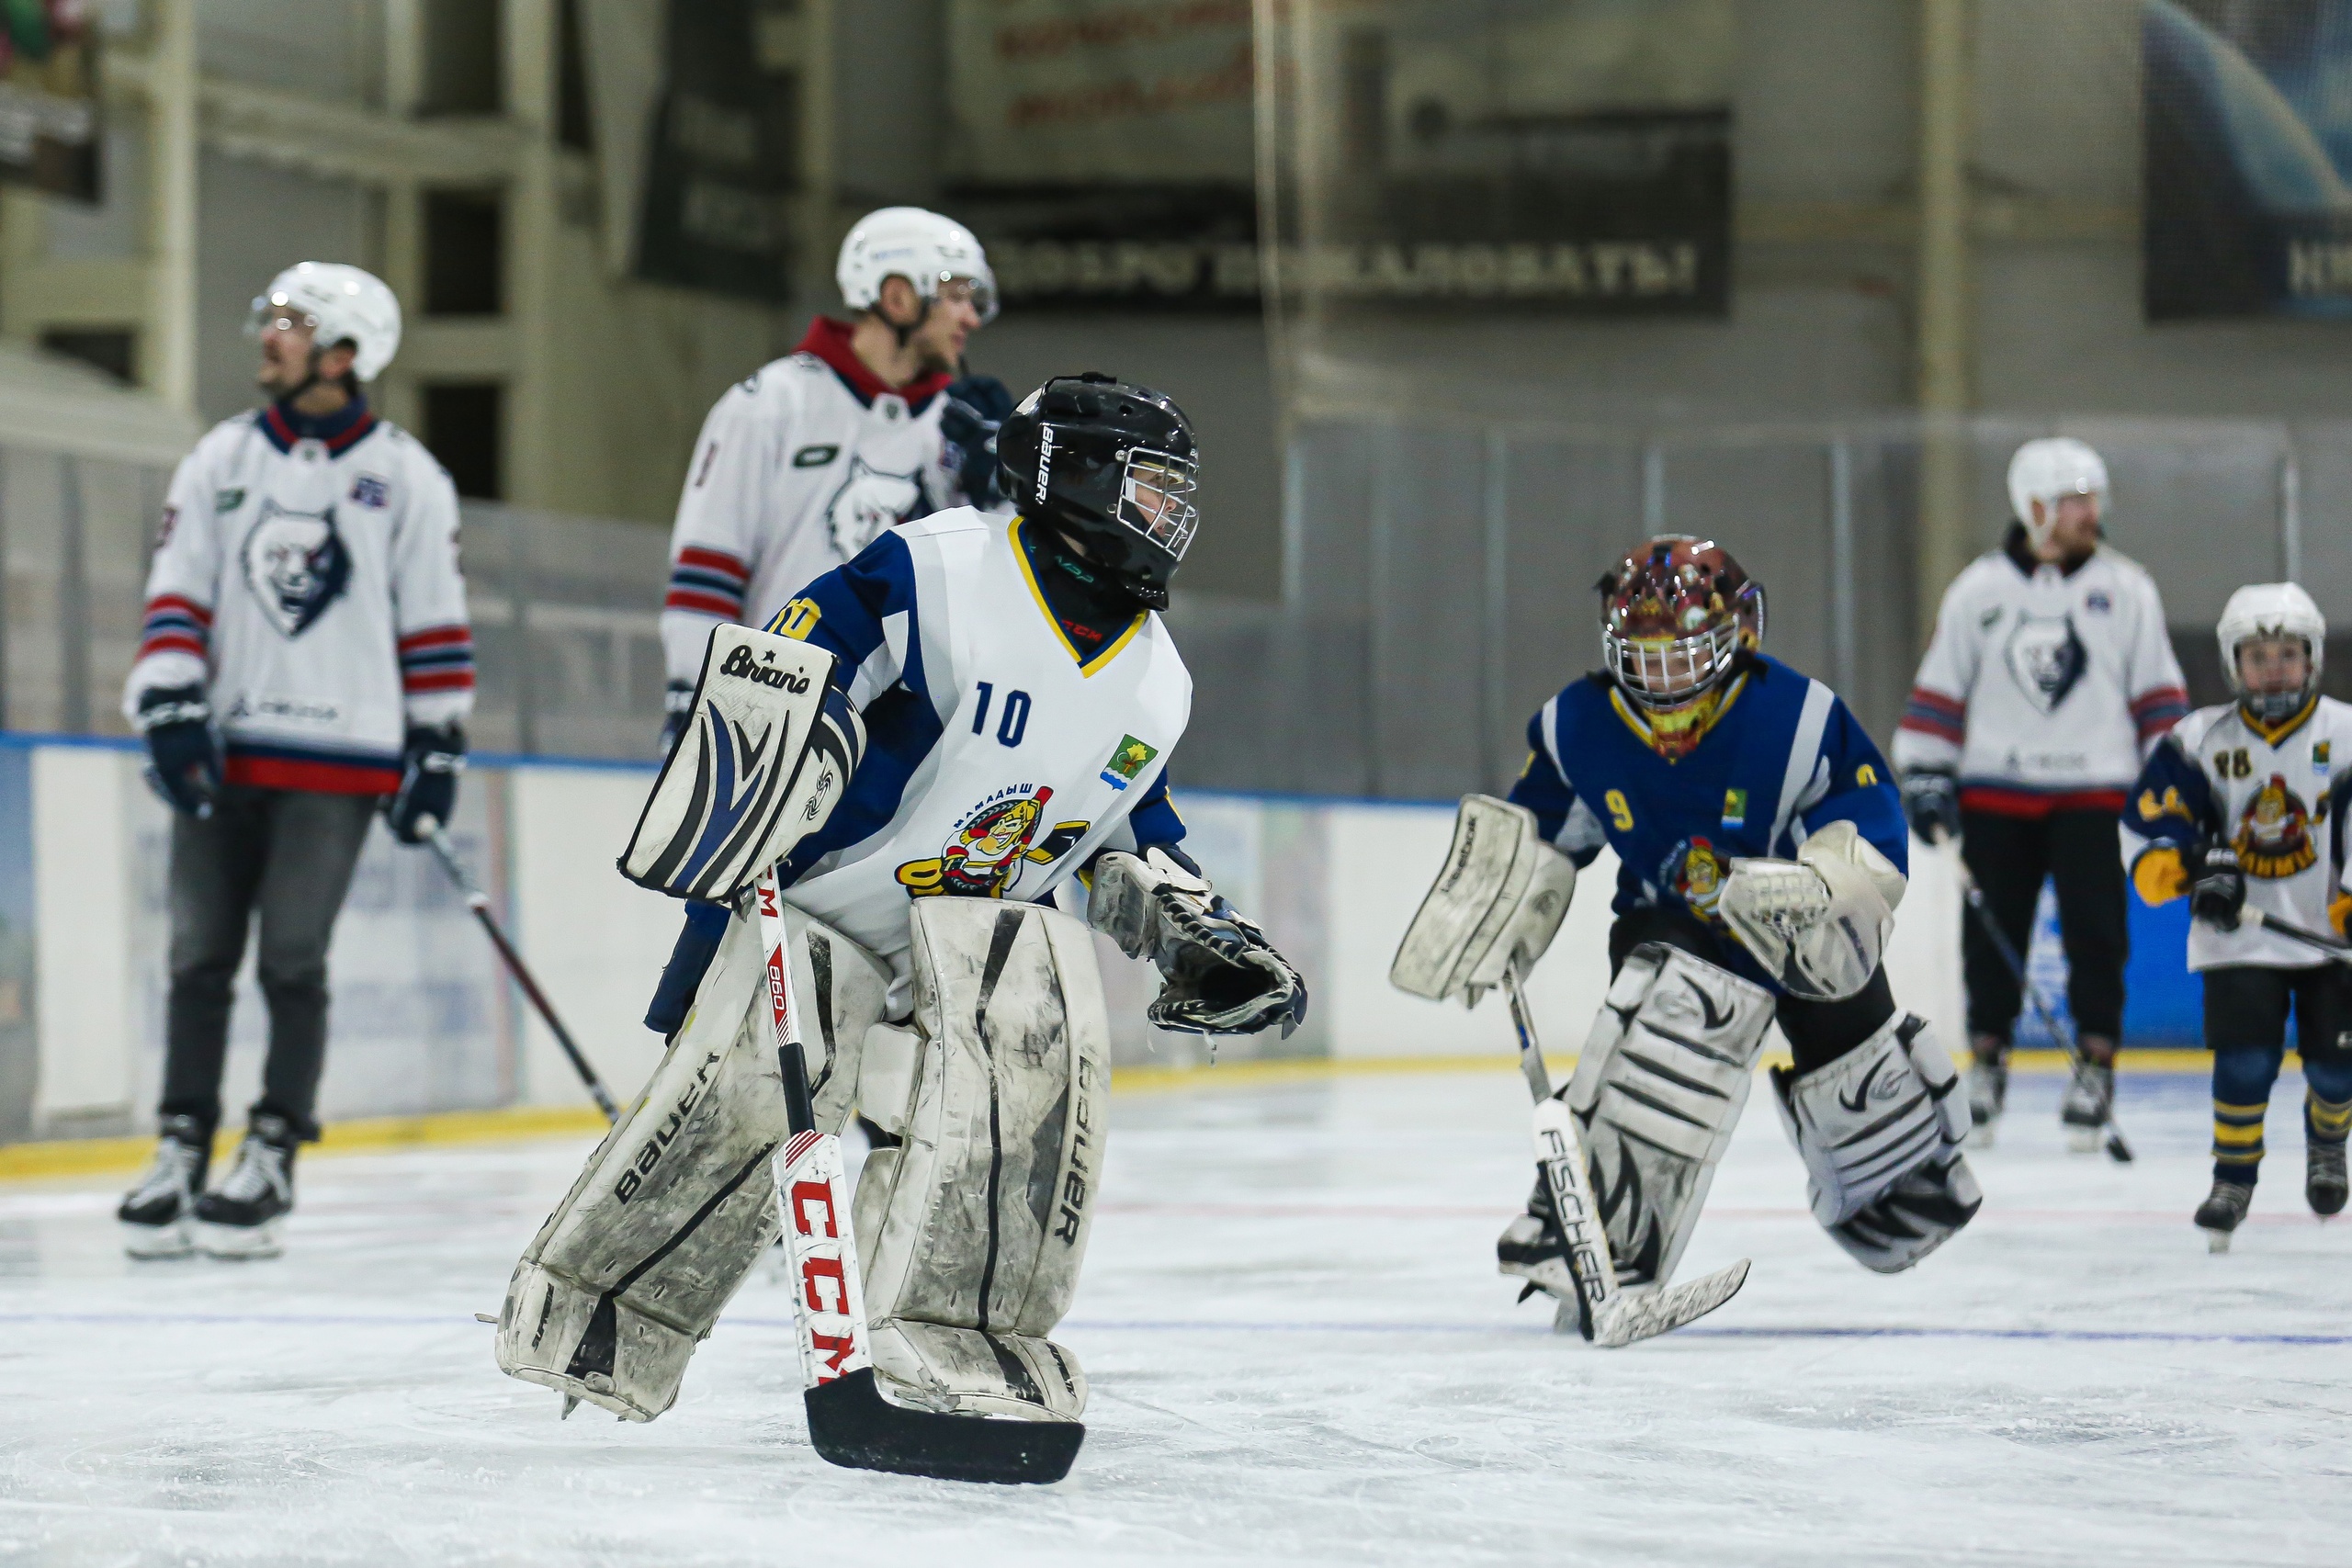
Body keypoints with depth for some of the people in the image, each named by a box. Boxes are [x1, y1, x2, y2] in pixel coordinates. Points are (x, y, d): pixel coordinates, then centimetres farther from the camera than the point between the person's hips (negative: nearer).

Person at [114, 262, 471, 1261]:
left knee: (292, 960, -6)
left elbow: (434, 618, 5)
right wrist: (169, 707, -7)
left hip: (339, 758, -3)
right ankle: (181, 1153, 10)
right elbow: (177, 593, 6)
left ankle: (271, 1159, 1)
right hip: (220, 754, 3)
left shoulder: (404, 475, 2)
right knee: (200, 954, 3)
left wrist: (438, 745, 3)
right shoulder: (222, 459, 9)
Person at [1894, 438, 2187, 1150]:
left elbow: (2157, 694, 8)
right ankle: (1986, 1064, 16)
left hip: (2092, 795, 0)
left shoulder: (2126, 589, 4)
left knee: (2095, 932, -6)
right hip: (1996, 795, 0)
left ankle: (2096, 1066, 3)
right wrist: (1925, 775, 2)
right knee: (1991, 934, 2)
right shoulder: (1977, 590, 4)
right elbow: (1939, 690, 8)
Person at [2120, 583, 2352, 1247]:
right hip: (2239, 937, 0)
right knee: (2245, 1059, -15)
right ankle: (2233, 1177, 6)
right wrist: (2195, 867, -21)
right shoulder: (2201, 740, 0)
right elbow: (2146, 824, -2)